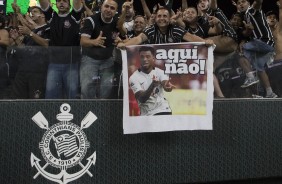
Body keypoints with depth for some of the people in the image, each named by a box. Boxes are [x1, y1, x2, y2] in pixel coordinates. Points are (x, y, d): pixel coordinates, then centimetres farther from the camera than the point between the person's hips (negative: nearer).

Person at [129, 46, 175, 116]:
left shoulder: (159, 72, -1)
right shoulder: (134, 78, -7)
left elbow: (165, 84, -22)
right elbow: (142, 99, -17)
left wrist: (168, 86, -47)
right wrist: (152, 86, -35)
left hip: (163, 111, 1)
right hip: (146, 115, -1)